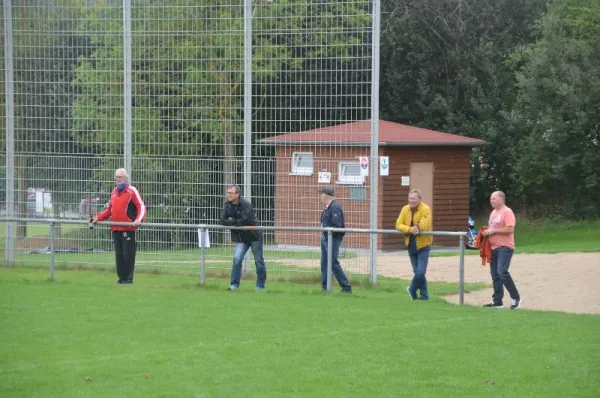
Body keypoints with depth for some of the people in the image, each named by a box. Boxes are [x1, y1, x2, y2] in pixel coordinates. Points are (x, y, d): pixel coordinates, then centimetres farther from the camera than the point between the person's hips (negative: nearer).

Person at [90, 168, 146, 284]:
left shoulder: (132, 191, -2)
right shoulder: (114, 192, 19)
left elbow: (141, 206, -8)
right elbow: (109, 209, 25)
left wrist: (139, 219, -25)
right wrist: (98, 218, 14)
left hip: (128, 228, -7)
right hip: (115, 229, 7)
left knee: (128, 254, -5)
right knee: (118, 254, 7)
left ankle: (128, 277, 0)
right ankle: (121, 277, 12)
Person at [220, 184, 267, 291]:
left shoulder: (246, 205, -17)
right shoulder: (227, 206, 1)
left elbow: (245, 221, -27)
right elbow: (223, 221, -6)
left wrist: (232, 221, -13)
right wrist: (237, 223, -18)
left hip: (254, 236, -4)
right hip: (241, 238, 4)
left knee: (259, 261, 4)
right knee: (237, 258, -12)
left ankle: (260, 285, 17)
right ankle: (234, 284, -7)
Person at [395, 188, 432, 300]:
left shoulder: (425, 209, -15)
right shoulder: (405, 209, 2)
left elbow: (423, 226, -26)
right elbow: (398, 224, -7)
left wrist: (414, 229, -13)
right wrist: (410, 229, -23)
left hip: (423, 245, -5)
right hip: (411, 245, 5)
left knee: (420, 272, -10)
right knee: (417, 272, 11)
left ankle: (412, 290, 15)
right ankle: (424, 295, 22)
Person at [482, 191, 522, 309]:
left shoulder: (507, 212, -10)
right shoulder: (493, 212, 18)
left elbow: (510, 229, -19)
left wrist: (493, 231, -17)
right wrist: (487, 231, 7)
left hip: (504, 247, -9)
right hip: (494, 247, 9)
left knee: (502, 272, -18)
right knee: (495, 275, 9)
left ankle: (516, 298, -8)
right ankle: (497, 301, 14)